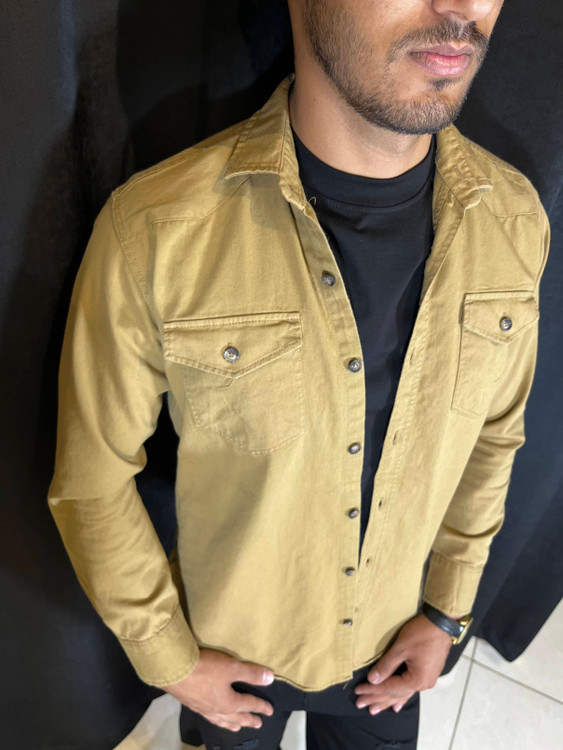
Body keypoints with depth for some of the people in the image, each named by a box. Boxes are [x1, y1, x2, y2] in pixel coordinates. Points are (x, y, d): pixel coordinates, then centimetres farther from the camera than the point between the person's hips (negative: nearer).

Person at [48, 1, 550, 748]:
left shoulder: (512, 218, -15)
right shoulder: (155, 230, -29)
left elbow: (493, 434, -2)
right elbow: (92, 477, -16)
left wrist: (447, 614, 1)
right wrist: (170, 660, -7)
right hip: (229, 645, -1)